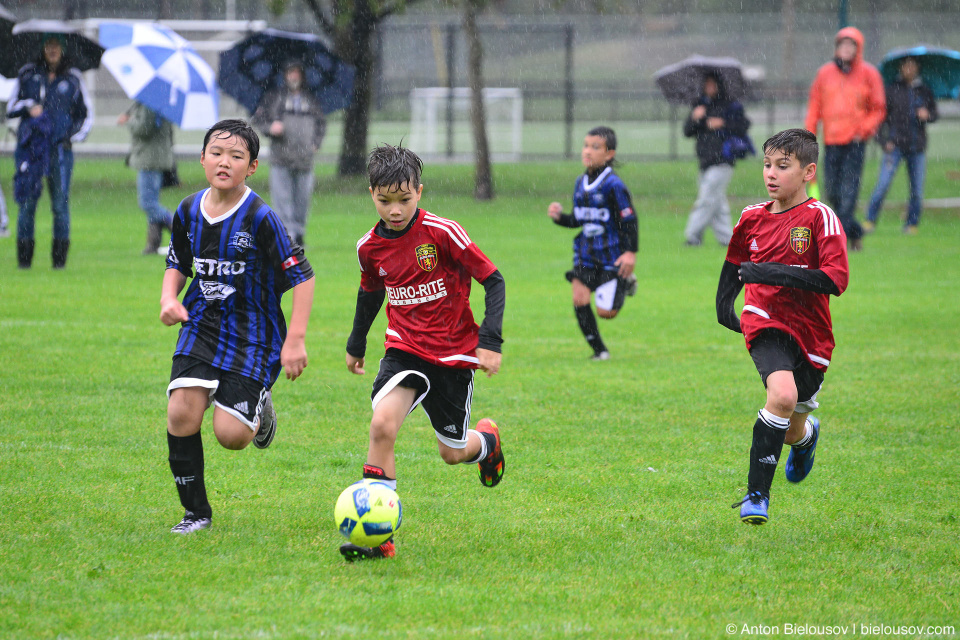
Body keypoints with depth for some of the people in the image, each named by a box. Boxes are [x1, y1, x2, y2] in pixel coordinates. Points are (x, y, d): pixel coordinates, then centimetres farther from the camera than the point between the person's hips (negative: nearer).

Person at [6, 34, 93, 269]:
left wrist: (74, 136, 1)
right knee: (27, 201, -4)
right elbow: (10, 108, 12)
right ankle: (24, 256, 2)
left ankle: (60, 258, 2)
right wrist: (27, 106, -8)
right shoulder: (27, 74, 10)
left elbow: (86, 114, 16)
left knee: (60, 203, -4)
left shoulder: (72, 78, 9)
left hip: (60, 146, 0)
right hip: (30, 145, 0)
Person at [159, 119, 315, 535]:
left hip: (253, 335, -4)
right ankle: (195, 511, 1)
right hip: (201, 326, 4)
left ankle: (258, 406, 27)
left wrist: (295, 340, -15)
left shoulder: (260, 219, -16)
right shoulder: (188, 212, 0)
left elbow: (301, 277, -12)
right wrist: (170, 299, -3)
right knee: (181, 412, -16)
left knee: (231, 435, -12)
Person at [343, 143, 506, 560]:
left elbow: (493, 281, -10)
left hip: (454, 354, -2)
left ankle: (487, 440, 47)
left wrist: (490, 340, -19)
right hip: (404, 349, 2)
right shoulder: (369, 247, -2)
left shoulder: (443, 233, -16)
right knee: (382, 424, -24)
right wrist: (356, 344, 30)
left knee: (452, 452, 8)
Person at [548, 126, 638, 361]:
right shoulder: (581, 183, 5)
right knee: (580, 299, -10)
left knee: (606, 311, -5)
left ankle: (626, 283, 26)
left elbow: (629, 219, -13)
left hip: (612, 256, -6)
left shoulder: (613, 185, -17)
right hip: (586, 255, 6)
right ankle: (598, 349, 6)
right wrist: (559, 216, -5)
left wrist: (631, 252, -16)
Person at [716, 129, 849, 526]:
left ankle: (805, 436, 52)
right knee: (783, 395, -29)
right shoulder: (752, 218, 6)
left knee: (792, 431, 10)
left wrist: (772, 274, -23)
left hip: (810, 333, -1)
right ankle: (757, 494, -21)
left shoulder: (820, 218, -9)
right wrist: (724, 305, 23)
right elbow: (735, 260, 27)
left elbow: (835, 280, -20)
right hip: (766, 324, 1)